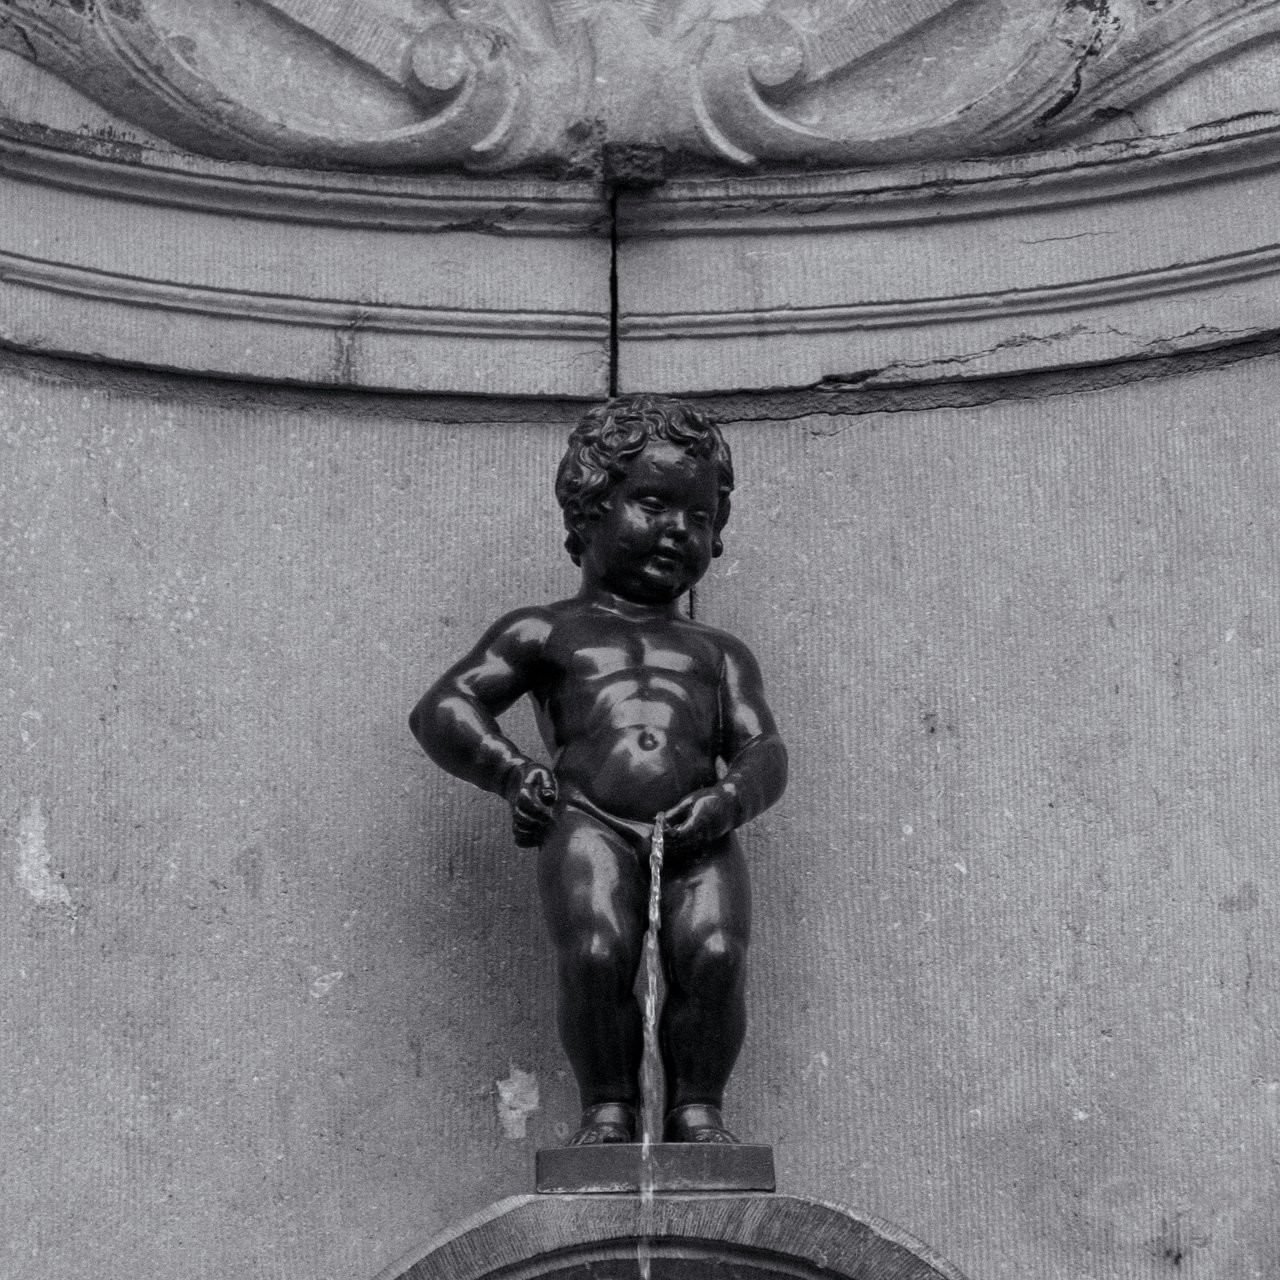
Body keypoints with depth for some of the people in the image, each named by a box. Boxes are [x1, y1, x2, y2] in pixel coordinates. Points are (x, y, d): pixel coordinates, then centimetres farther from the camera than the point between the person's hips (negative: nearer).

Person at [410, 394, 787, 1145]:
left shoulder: (717, 653, 32)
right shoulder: (547, 632, 25)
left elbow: (764, 751, 18)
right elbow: (442, 710, 16)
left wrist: (729, 798, -6)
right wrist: (512, 773, -3)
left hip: (695, 833, 2)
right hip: (589, 821, -1)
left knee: (715, 955, -27)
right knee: (595, 954, -29)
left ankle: (697, 1106, -11)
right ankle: (609, 1106, -12)